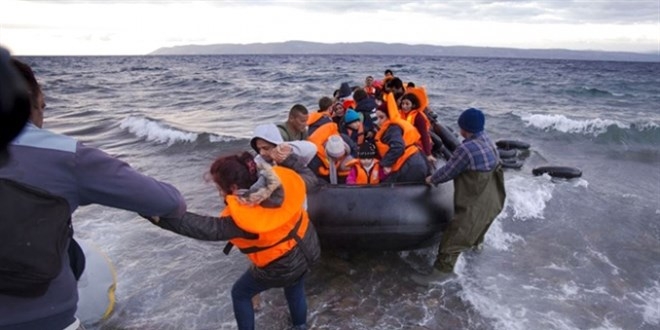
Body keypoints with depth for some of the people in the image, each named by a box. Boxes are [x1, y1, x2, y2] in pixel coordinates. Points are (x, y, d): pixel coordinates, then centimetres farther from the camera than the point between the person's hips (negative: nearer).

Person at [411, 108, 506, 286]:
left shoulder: (467, 149, -27)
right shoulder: (487, 141, 1)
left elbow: (448, 171, -16)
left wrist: (432, 179, 2)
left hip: (474, 205, -9)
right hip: (490, 200, 9)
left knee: (454, 237, -2)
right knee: (477, 226, 37)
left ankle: (441, 271, 5)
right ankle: (476, 243, 63)